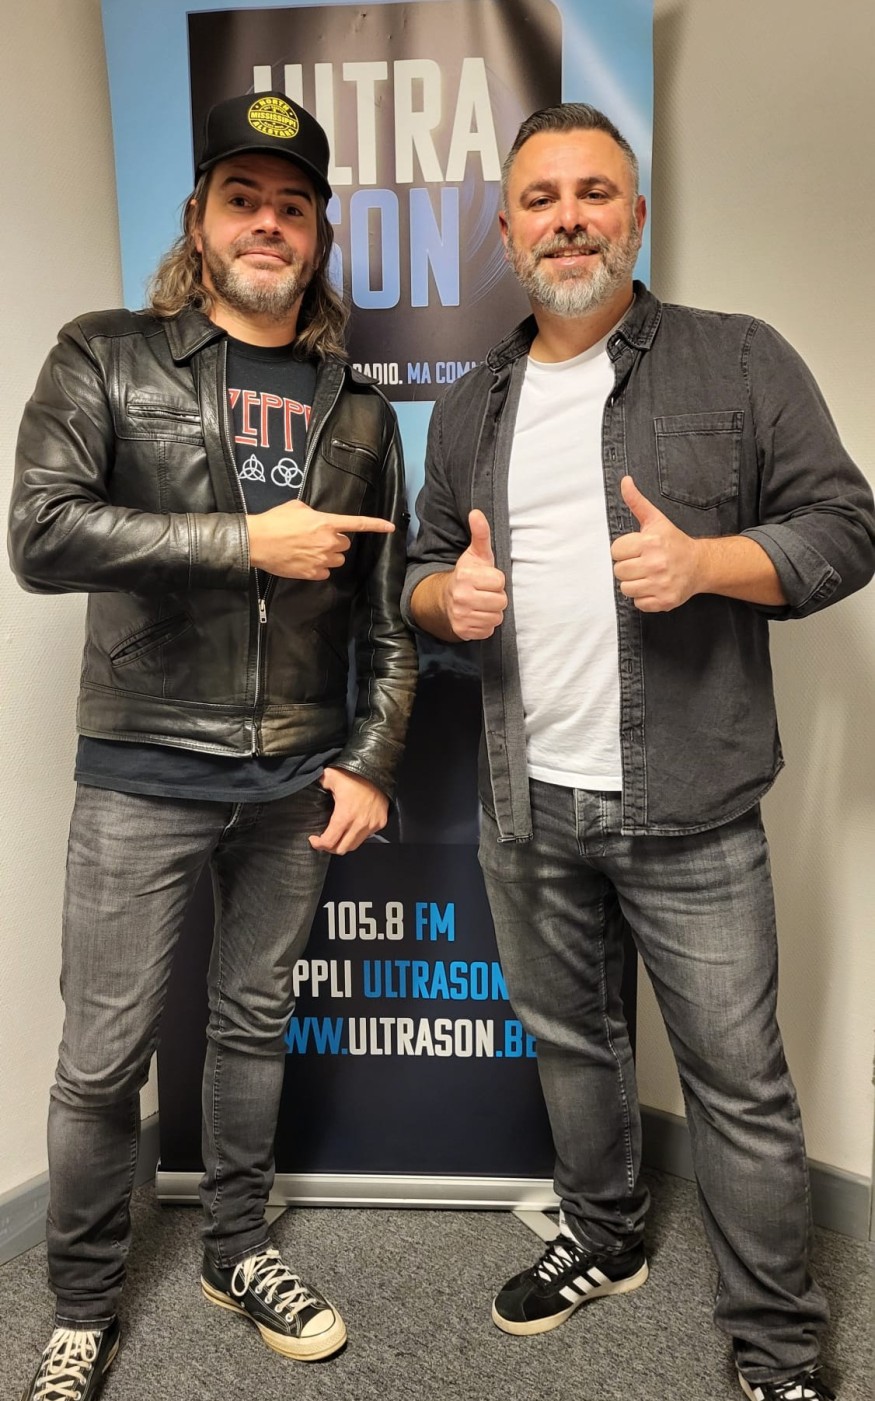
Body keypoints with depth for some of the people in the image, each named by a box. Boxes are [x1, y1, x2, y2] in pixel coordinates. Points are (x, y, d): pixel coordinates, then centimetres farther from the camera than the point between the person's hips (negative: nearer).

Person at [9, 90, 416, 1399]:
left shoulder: (357, 409, 8)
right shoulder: (106, 359, 0)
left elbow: (388, 612, 8)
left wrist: (370, 764, 0)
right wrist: (249, 540, -17)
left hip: (298, 781, 3)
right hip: (144, 773, -2)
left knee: (256, 1024, 17)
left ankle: (237, 1253, 40)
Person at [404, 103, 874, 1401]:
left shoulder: (740, 361, 0)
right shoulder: (470, 407, 12)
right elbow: (424, 569, 17)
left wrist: (703, 562, -20)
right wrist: (448, 596, -6)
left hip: (687, 810, -4)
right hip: (525, 806, 5)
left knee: (739, 1081, 5)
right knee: (570, 1039, 19)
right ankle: (604, 1241, 44)